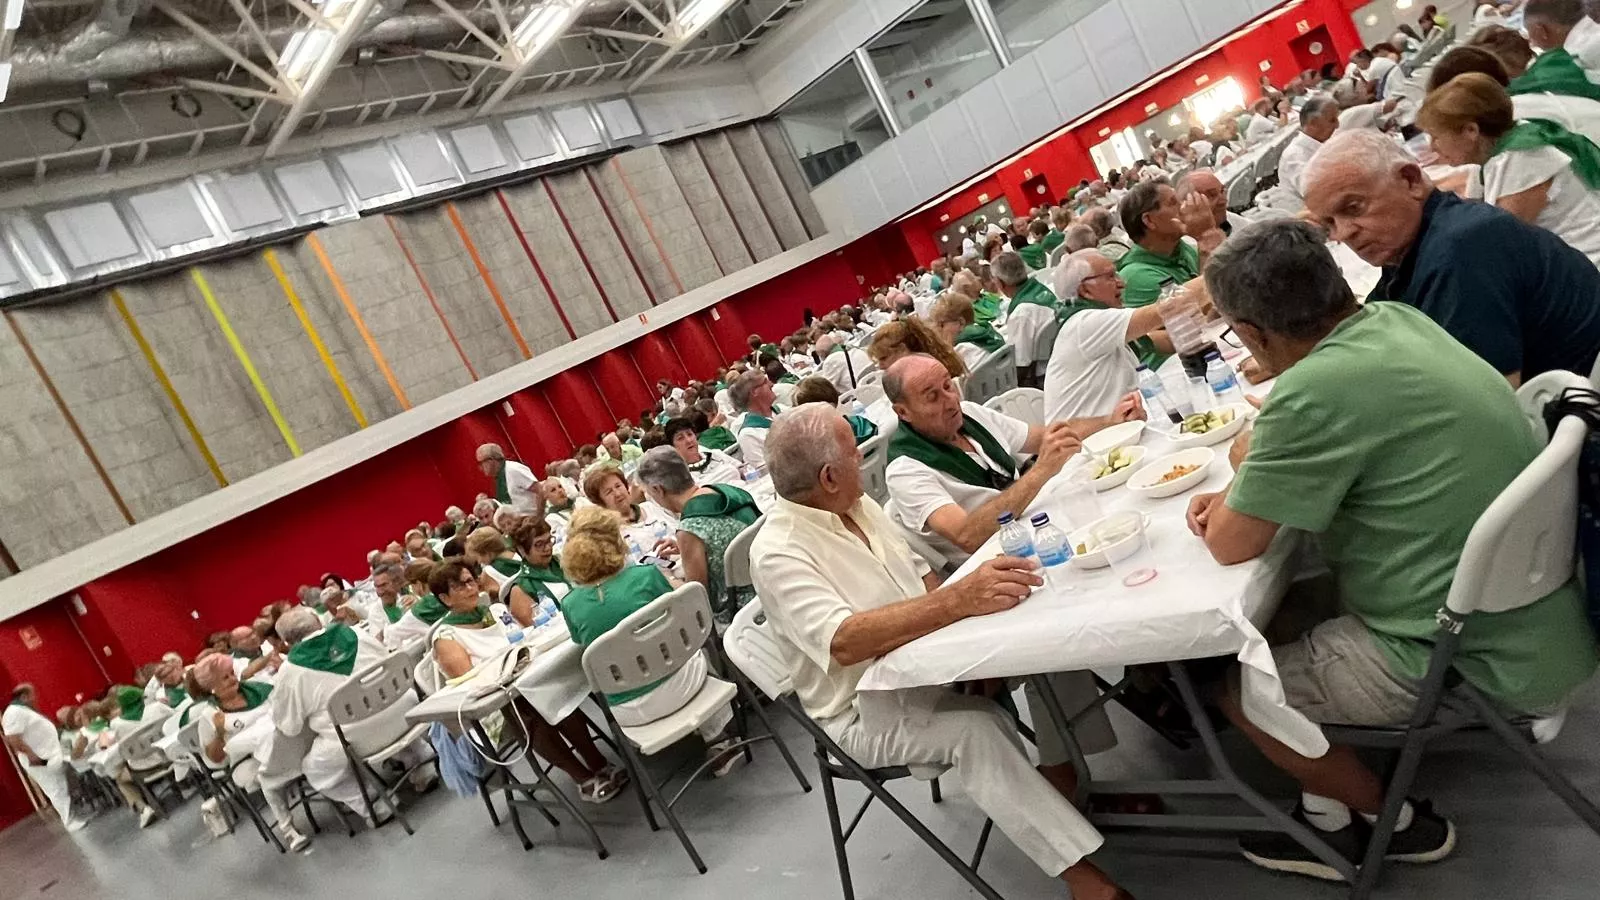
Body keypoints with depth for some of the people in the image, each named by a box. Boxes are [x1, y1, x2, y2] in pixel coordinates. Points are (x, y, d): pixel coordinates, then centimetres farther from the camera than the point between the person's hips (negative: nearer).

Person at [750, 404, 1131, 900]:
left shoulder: (855, 504, 2)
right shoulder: (777, 552, -23)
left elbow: (919, 577, 10)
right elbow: (844, 642, -37)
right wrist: (958, 600, -44)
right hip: (865, 712, -7)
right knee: (976, 727, -31)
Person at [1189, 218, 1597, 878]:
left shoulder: (1317, 389, -30)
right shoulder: (1395, 319, -3)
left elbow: (1231, 546, -18)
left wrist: (1245, 463, 0)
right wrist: (1239, 494, 2)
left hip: (1478, 660, -8)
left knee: (1236, 688, 3)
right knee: (1280, 590, 18)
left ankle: (1397, 823, 24)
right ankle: (1333, 810, 23)